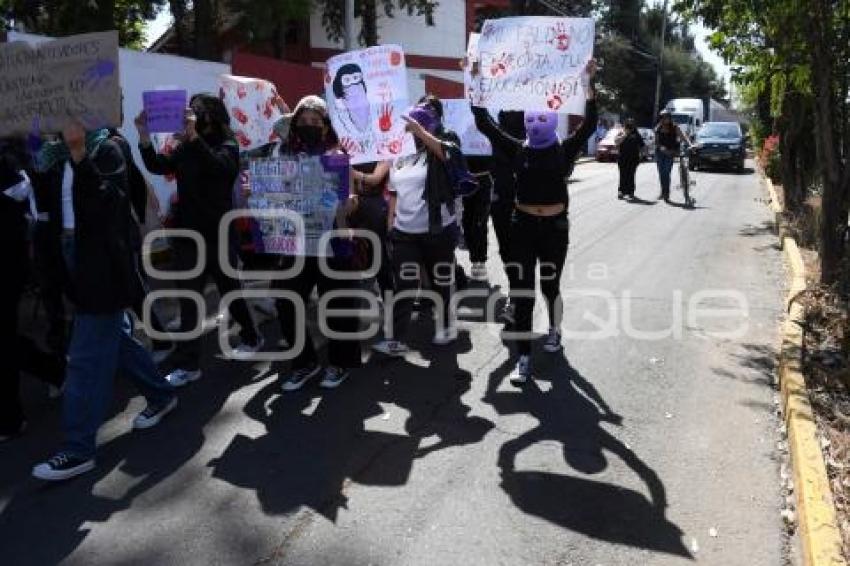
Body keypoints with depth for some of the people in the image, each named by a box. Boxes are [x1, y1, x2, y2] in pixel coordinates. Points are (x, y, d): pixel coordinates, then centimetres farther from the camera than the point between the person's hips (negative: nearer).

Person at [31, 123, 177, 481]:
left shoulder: (106, 151, -11)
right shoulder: (59, 156, 10)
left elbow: (108, 199, -30)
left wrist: (79, 156, -40)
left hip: (104, 270, -8)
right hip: (79, 267, 8)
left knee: (86, 359, -4)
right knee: (117, 341, 20)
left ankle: (78, 450, 6)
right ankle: (160, 395, 39)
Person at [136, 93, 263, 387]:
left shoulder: (227, 146, -6)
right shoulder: (185, 148, 8)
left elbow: (217, 166, -28)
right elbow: (157, 166, -3)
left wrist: (194, 134, -39)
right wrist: (144, 135, -16)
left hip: (217, 235, -4)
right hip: (186, 233, 4)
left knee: (230, 291, 12)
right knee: (188, 301, 2)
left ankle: (251, 338, 34)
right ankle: (187, 364, 6)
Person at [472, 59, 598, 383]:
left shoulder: (564, 151, -1)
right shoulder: (518, 151, 1)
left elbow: (589, 125, -14)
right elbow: (485, 125, -2)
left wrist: (588, 82, -18)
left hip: (555, 227, -1)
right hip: (523, 226, 1)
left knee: (550, 286, 13)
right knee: (521, 292, -2)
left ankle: (555, 331, 43)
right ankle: (524, 357, 3)